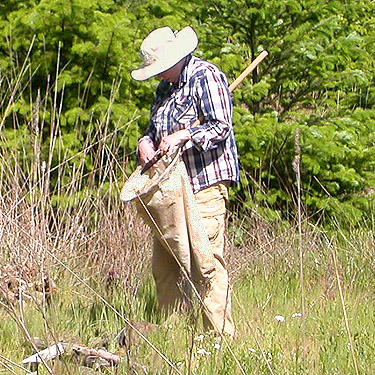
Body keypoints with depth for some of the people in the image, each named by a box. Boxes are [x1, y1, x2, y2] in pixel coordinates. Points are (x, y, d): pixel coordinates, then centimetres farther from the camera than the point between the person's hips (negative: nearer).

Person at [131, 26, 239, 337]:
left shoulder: (206, 77, -6)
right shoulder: (166, 87, 21)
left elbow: (221, 126, -13)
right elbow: (154, 128, 26)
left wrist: (183, 136, -24)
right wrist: (146, 142, 3)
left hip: (205, 185, -9)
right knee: (163, 266, 4)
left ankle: (222, 335, -7)